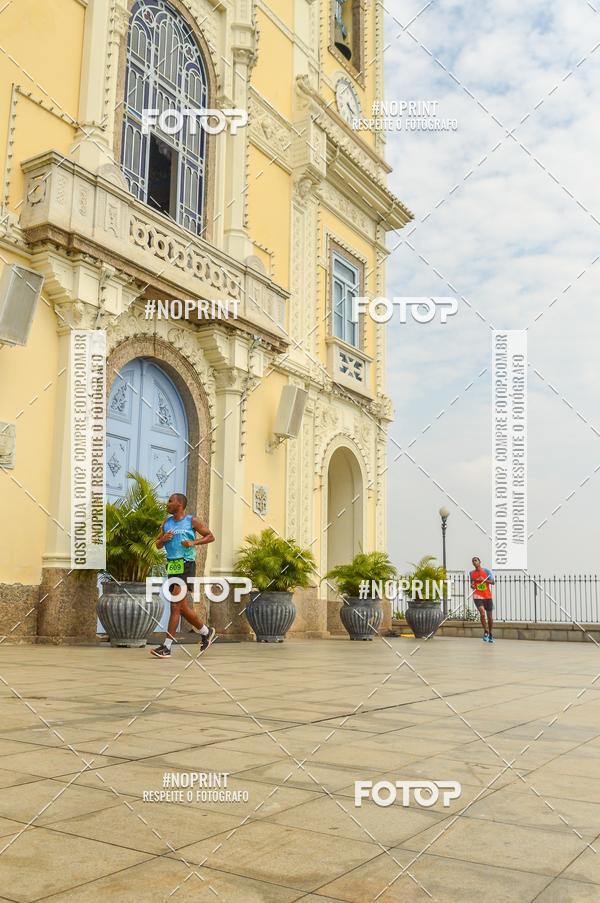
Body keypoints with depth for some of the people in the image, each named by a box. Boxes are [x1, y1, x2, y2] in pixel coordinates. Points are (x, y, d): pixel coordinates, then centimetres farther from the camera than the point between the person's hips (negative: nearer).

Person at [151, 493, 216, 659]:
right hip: (172, 565, 7)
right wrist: (163, 539, -5)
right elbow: (158, 545, 18)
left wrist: (194, 542, -14)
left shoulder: (192, 521, -1)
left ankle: (167, 646, -10)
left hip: (185, 565, -7)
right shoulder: (167, 523, 14)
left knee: (176, 605, -12)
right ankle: (206, 632, 29)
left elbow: (210, 536, 1)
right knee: (182, 607, 10)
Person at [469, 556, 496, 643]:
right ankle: (486, 631, -6)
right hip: (477, 596, 0)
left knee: (489, 616, 8)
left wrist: (483, 580, -20)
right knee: (482, 613, -23)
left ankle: (490, 634, 27)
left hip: (487, 596, 0)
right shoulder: (471, 573, 7)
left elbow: (493, 581, -6)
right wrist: (472, 586, -3)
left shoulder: (486, 570, -1)